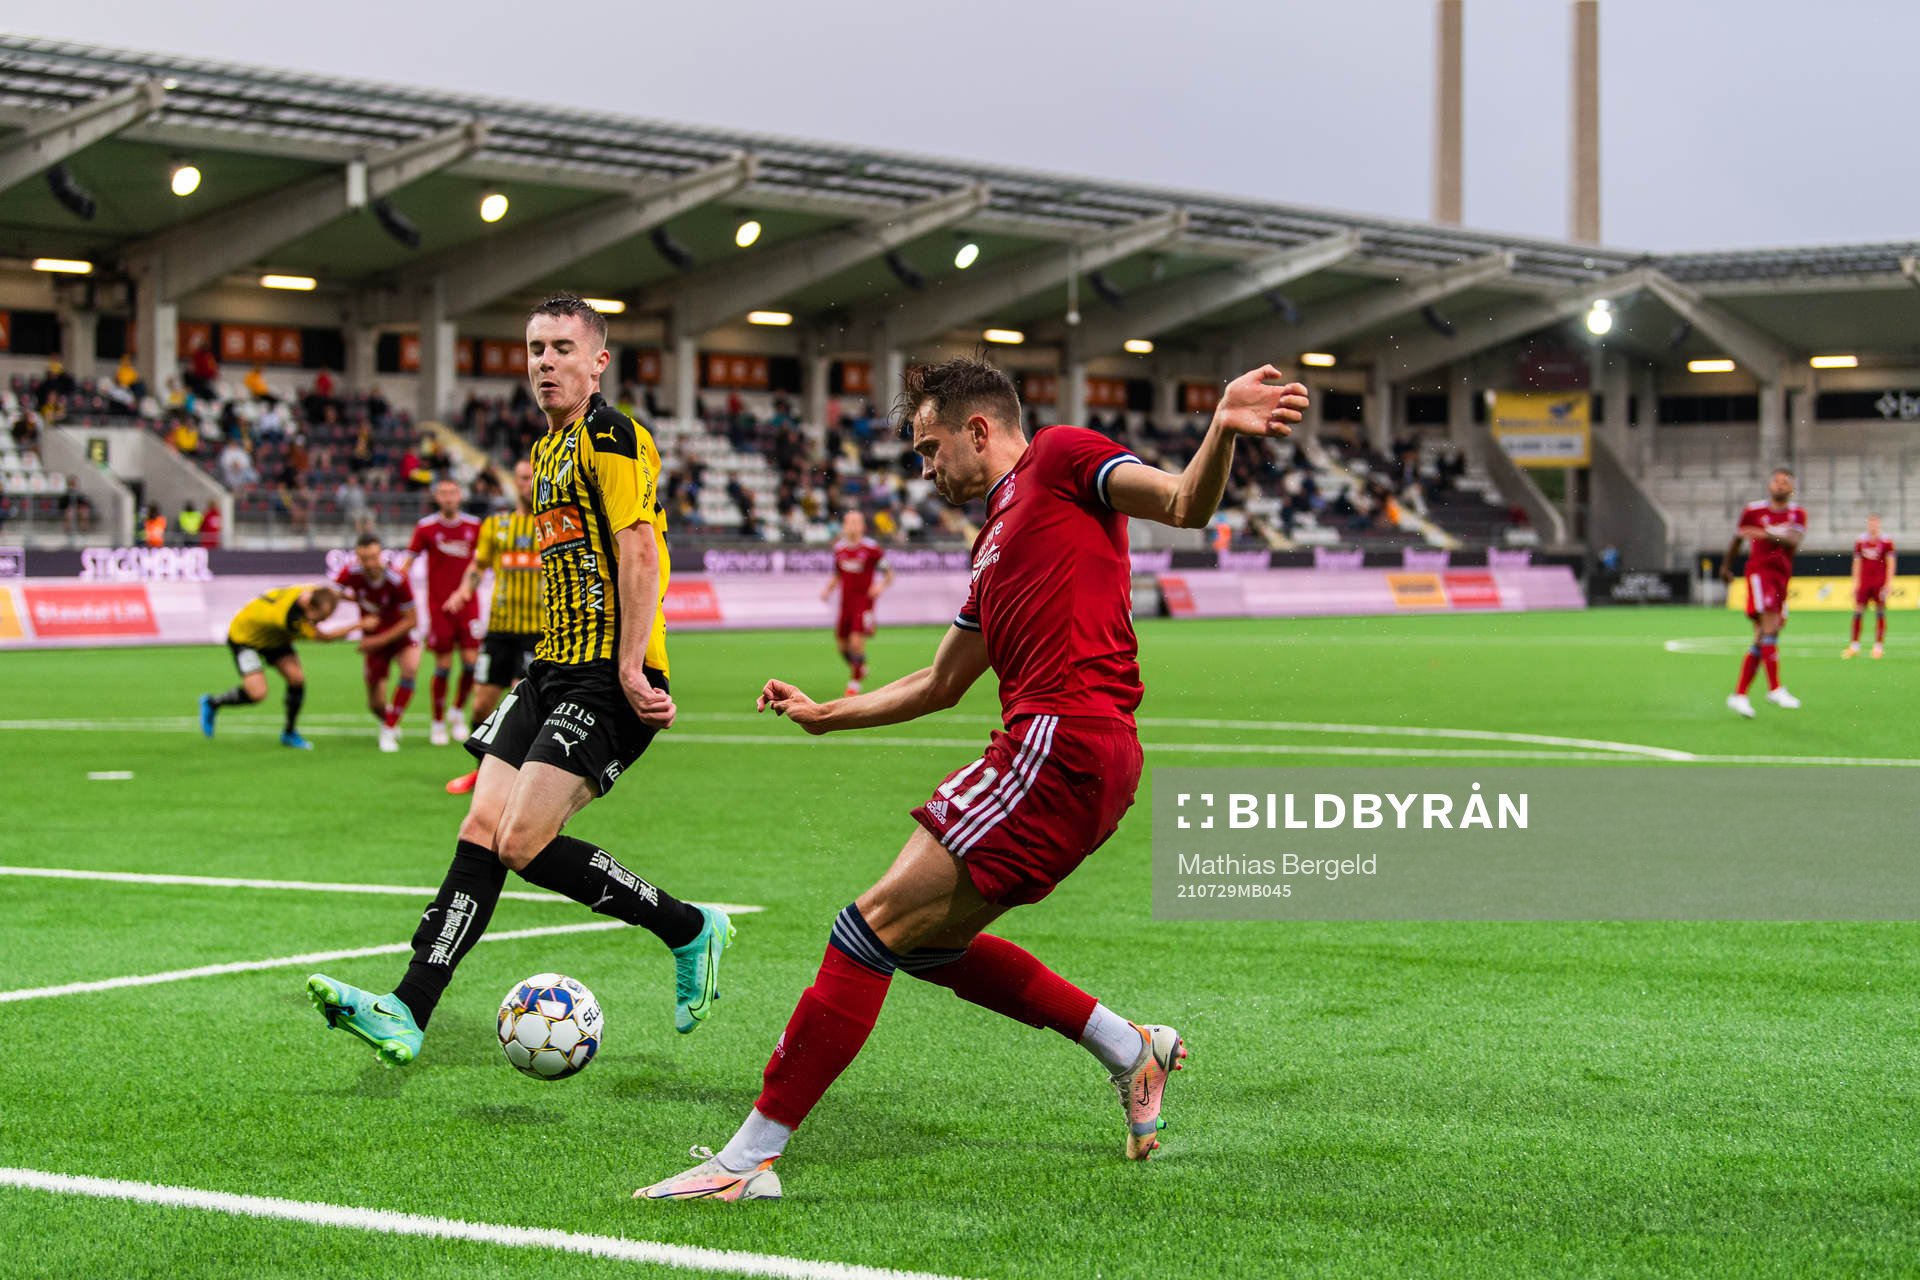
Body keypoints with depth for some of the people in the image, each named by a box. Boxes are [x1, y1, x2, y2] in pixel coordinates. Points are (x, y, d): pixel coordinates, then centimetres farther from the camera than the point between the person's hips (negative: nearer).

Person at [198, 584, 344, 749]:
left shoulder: (314, 593, -24)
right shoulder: (289, 616, -44)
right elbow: (323, 637, -35)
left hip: (274, 637, 7)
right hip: (243, 636, -7)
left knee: (297, 678, -11)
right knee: (257, 693, -19)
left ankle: (289, 733, 10)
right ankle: (211, 703, 11)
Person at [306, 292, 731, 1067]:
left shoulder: (609, 436, -9)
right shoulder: (548, 449, 20)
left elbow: (640, 550, -17)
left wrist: (631, 667, -23)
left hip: (608, 678, -9)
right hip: (554, 669, 9)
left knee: (523, 841, -16)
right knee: (481, 830, 0)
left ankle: (690, 931, 0)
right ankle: (407, 1015, -3)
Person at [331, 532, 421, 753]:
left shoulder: (397, 580, -27)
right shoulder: (350, 574, -20)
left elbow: (410, 620, -19)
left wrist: (379, 641, -19)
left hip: (399, 634, -2)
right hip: (372, 640, 2)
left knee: (410, 668, -33)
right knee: (376, 704, 1)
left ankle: (389, 731, -19)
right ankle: (387, 722, 40)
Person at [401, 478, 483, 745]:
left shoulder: (473, 526, 3)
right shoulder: (426, 527, -2)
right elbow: (408, 561, 1)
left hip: (467, 603, 2)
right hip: (438, 606, -2)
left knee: (471, 660, -7)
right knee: (443, 665, -2)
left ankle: (459, 711, 17)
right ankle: (438, 723, 12)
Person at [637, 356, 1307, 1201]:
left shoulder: (1059, 458, 3)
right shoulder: (997, 538, 29)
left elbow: (1184, 505, -13)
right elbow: (941, 683, 36)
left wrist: (1223, 430, -32)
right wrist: (824, 715, 40)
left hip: (1064, 740, -10)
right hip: (1062, 751, 10)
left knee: (878, 923, -11)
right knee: (928, 942, 18)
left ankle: (749, 1158, -11)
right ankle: (1130, 1049, 23)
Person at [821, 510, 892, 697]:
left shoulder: (872, 549, -7)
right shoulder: (839, 548, 8)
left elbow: (889, 573, 0)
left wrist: (881, 586, -19)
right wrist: (828, 590, 5)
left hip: (863, 602, -5)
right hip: (845, 602, 5)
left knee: (857, 641, -16)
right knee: (842, 644, 8)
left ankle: (854, 683, -4)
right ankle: (859, 669, 35)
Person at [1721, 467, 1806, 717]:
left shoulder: (1798, 514, 9)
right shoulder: (1754, 511, 4)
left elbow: (1794, 541, -10)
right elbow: (1737, 539, 18)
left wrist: (1768, 535, -23)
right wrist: (1726, 566, 26)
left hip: (1782, 577, 4)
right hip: (1760, 571, -4)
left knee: (1762, 640, 4)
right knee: (1770, 623, -21)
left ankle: (1739, 694, 8)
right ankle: (1775, 689, -26)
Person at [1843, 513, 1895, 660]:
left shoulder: (1886, 542, -1)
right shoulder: (1860, 542, 7)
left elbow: (1890, 565, -2)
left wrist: (1887, 584, -8)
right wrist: (1855, 583, 8)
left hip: (1880, 584, -3)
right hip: (1864, 583, 3)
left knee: (1880, 613, -1)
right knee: (1857, 612, -1)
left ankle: (1879, 647, 4)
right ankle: (1854, 646, 3)